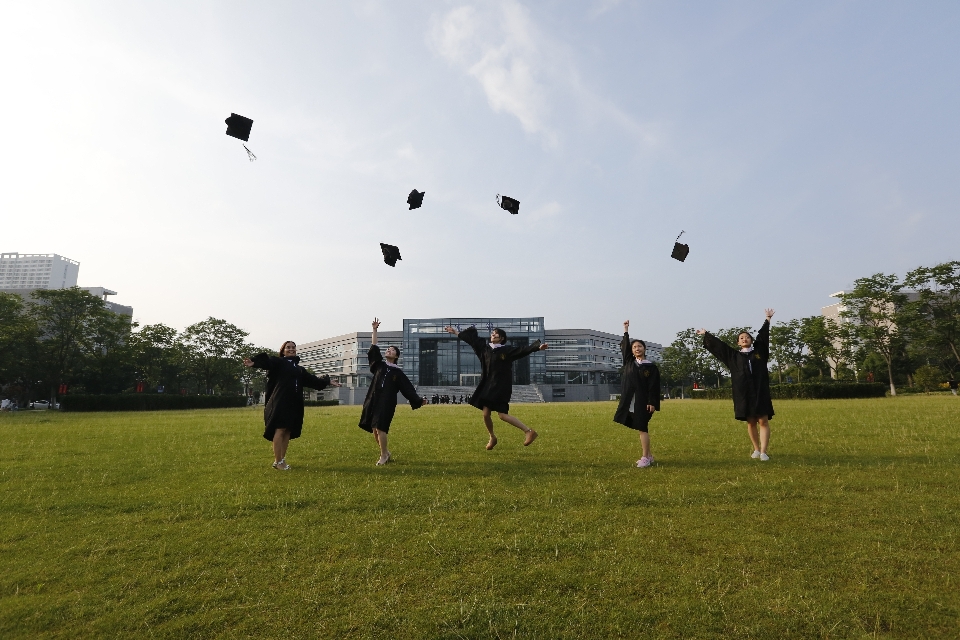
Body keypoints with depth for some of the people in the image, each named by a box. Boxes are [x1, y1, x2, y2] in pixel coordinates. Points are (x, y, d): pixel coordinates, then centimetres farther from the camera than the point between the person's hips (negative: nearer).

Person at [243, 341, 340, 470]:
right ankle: (278, 461, -1)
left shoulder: (299, 369, 22)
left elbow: (312, 380, 28)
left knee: (288, 431, 8)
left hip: (294, 404, 7)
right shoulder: (278, 362, 2)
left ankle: (282, 460, 16)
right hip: (280, 402, -7)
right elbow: (267, 361, -20)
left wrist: (327, 382, 29)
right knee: (280, 430, -7)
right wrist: (254, 362, -40)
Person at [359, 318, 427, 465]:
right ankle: (386, 452, 23)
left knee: (380, 428, -12)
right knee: (374, 429, 6)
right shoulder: (379, 364, 14)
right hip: (373, 400, 4)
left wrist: (418, 400, -7)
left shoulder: (398, 372, 6)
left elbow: (407, 388, 3)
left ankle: (383, 456, 1)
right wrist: (374, 330, 4)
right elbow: (374, 348, 10)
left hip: (387, 403, -4)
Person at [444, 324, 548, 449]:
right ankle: (492, 438, 29)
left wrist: (538, 347, -29)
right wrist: (456, 332, 26)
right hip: (487, 385, 6)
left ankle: (529, 431, -6)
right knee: (485, 414, 4)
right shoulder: (485, 348, 9)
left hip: (502, 386, -6)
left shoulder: (507, 350, -5)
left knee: (502, 414, -14)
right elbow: (472, 339, 19)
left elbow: (523, 350, -16)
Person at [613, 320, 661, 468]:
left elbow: (654, 387, -6)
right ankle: (649, 456, 20)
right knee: (640, 429, 10)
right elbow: (624, 346, 12)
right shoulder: (629, 362, 9)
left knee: (642, 429, -6)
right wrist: (626, 330, 8)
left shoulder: (651, 367, -2)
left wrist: (652, 403, -13)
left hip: (643, 402, -5)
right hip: (630, 402, 5)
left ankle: (645, 458, 0)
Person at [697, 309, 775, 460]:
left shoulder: (759, 351, 11)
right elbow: (719, 345, 17)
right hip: (743, 393, 1)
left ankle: (763, 452, -6)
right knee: (750, 422, 9)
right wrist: (706, 334, 23)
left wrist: (768, 319, 19)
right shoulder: (734, 356, 11)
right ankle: (756, 449, 21)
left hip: (760, 391, -1)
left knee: (763, 421, -5)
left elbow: (762, 335, 16)